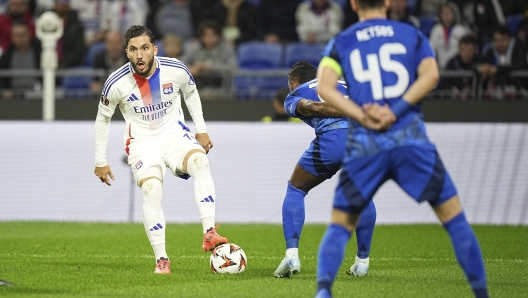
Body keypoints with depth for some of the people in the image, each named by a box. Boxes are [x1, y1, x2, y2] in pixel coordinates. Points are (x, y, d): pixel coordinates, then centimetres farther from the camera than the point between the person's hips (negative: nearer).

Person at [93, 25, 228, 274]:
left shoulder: (176, 70, -12)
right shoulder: (116, 83, -15)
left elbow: (191, 94, 12)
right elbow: (103, 119, 3)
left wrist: (201, 130, 11)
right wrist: (100, 162, 6)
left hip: (175, 135, 1)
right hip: (143, 143, -1)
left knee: (200, 162, -31)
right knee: (150, 188, -28)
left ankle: (209, 235, -35)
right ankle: (161, 259, -18)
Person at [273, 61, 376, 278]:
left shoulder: (294, 96, 24)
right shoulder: (341, 84, 39)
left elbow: (312, 107, 2)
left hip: (331, 139, -3)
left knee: (295, 190, 20)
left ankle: (292, 254, 8)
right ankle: (362, 261, 28)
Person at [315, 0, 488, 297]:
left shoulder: (341, 42, 13)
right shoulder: (412, 34, 14)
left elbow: (325, 87, -4)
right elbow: (430, 74, -4)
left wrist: (363, 117, -9)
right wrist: (395, 112, -9)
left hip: (364, 146, 1)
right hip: (411, 139, -1)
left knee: (340, 227, 10)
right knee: (455, 218, 9)